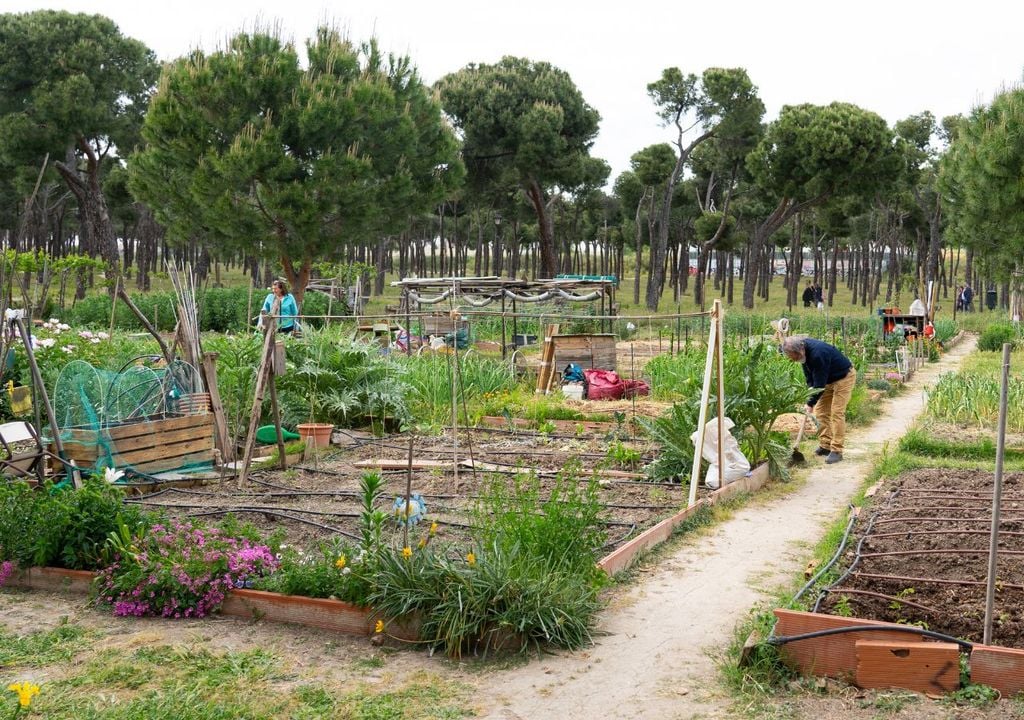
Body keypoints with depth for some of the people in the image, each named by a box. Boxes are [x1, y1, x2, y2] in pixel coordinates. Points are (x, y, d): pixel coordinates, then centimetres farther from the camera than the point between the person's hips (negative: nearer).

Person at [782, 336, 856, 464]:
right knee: (820, 410, 4)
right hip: (829, 380, 9)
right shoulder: (803, 348, -9)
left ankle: (836, 451, -13)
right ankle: (825, 446, 10)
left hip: (844, 377, -9)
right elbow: (809, 373, 5)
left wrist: (811, 403, -22)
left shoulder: (817, 354, -36)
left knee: (837, 413, -14)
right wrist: (810, 388, -7)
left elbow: (819, 382, -30)